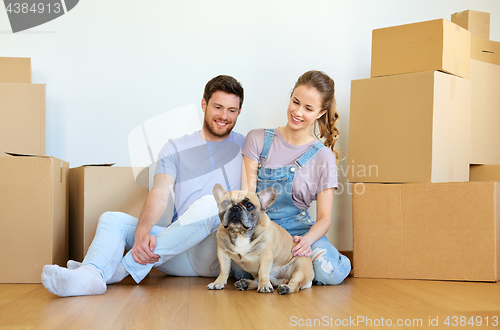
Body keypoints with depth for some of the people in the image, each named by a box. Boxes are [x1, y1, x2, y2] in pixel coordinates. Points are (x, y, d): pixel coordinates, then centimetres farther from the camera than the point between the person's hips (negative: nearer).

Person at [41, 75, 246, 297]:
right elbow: (159, 195, -5)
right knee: (112, 219, -11)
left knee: (209, 203, -33)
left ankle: (126, 268, -29)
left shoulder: (244, 146, 10)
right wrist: (142, 232, -24)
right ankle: (90, 274, -44)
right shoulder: (176, 149, 12)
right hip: (181, 250, 3)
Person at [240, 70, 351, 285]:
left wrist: (307, 239, -24)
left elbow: (324, 218, -1)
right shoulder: (258, 139, 2)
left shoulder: (323, 157, 1)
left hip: (299, 230, 0)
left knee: (329, 273, -32)